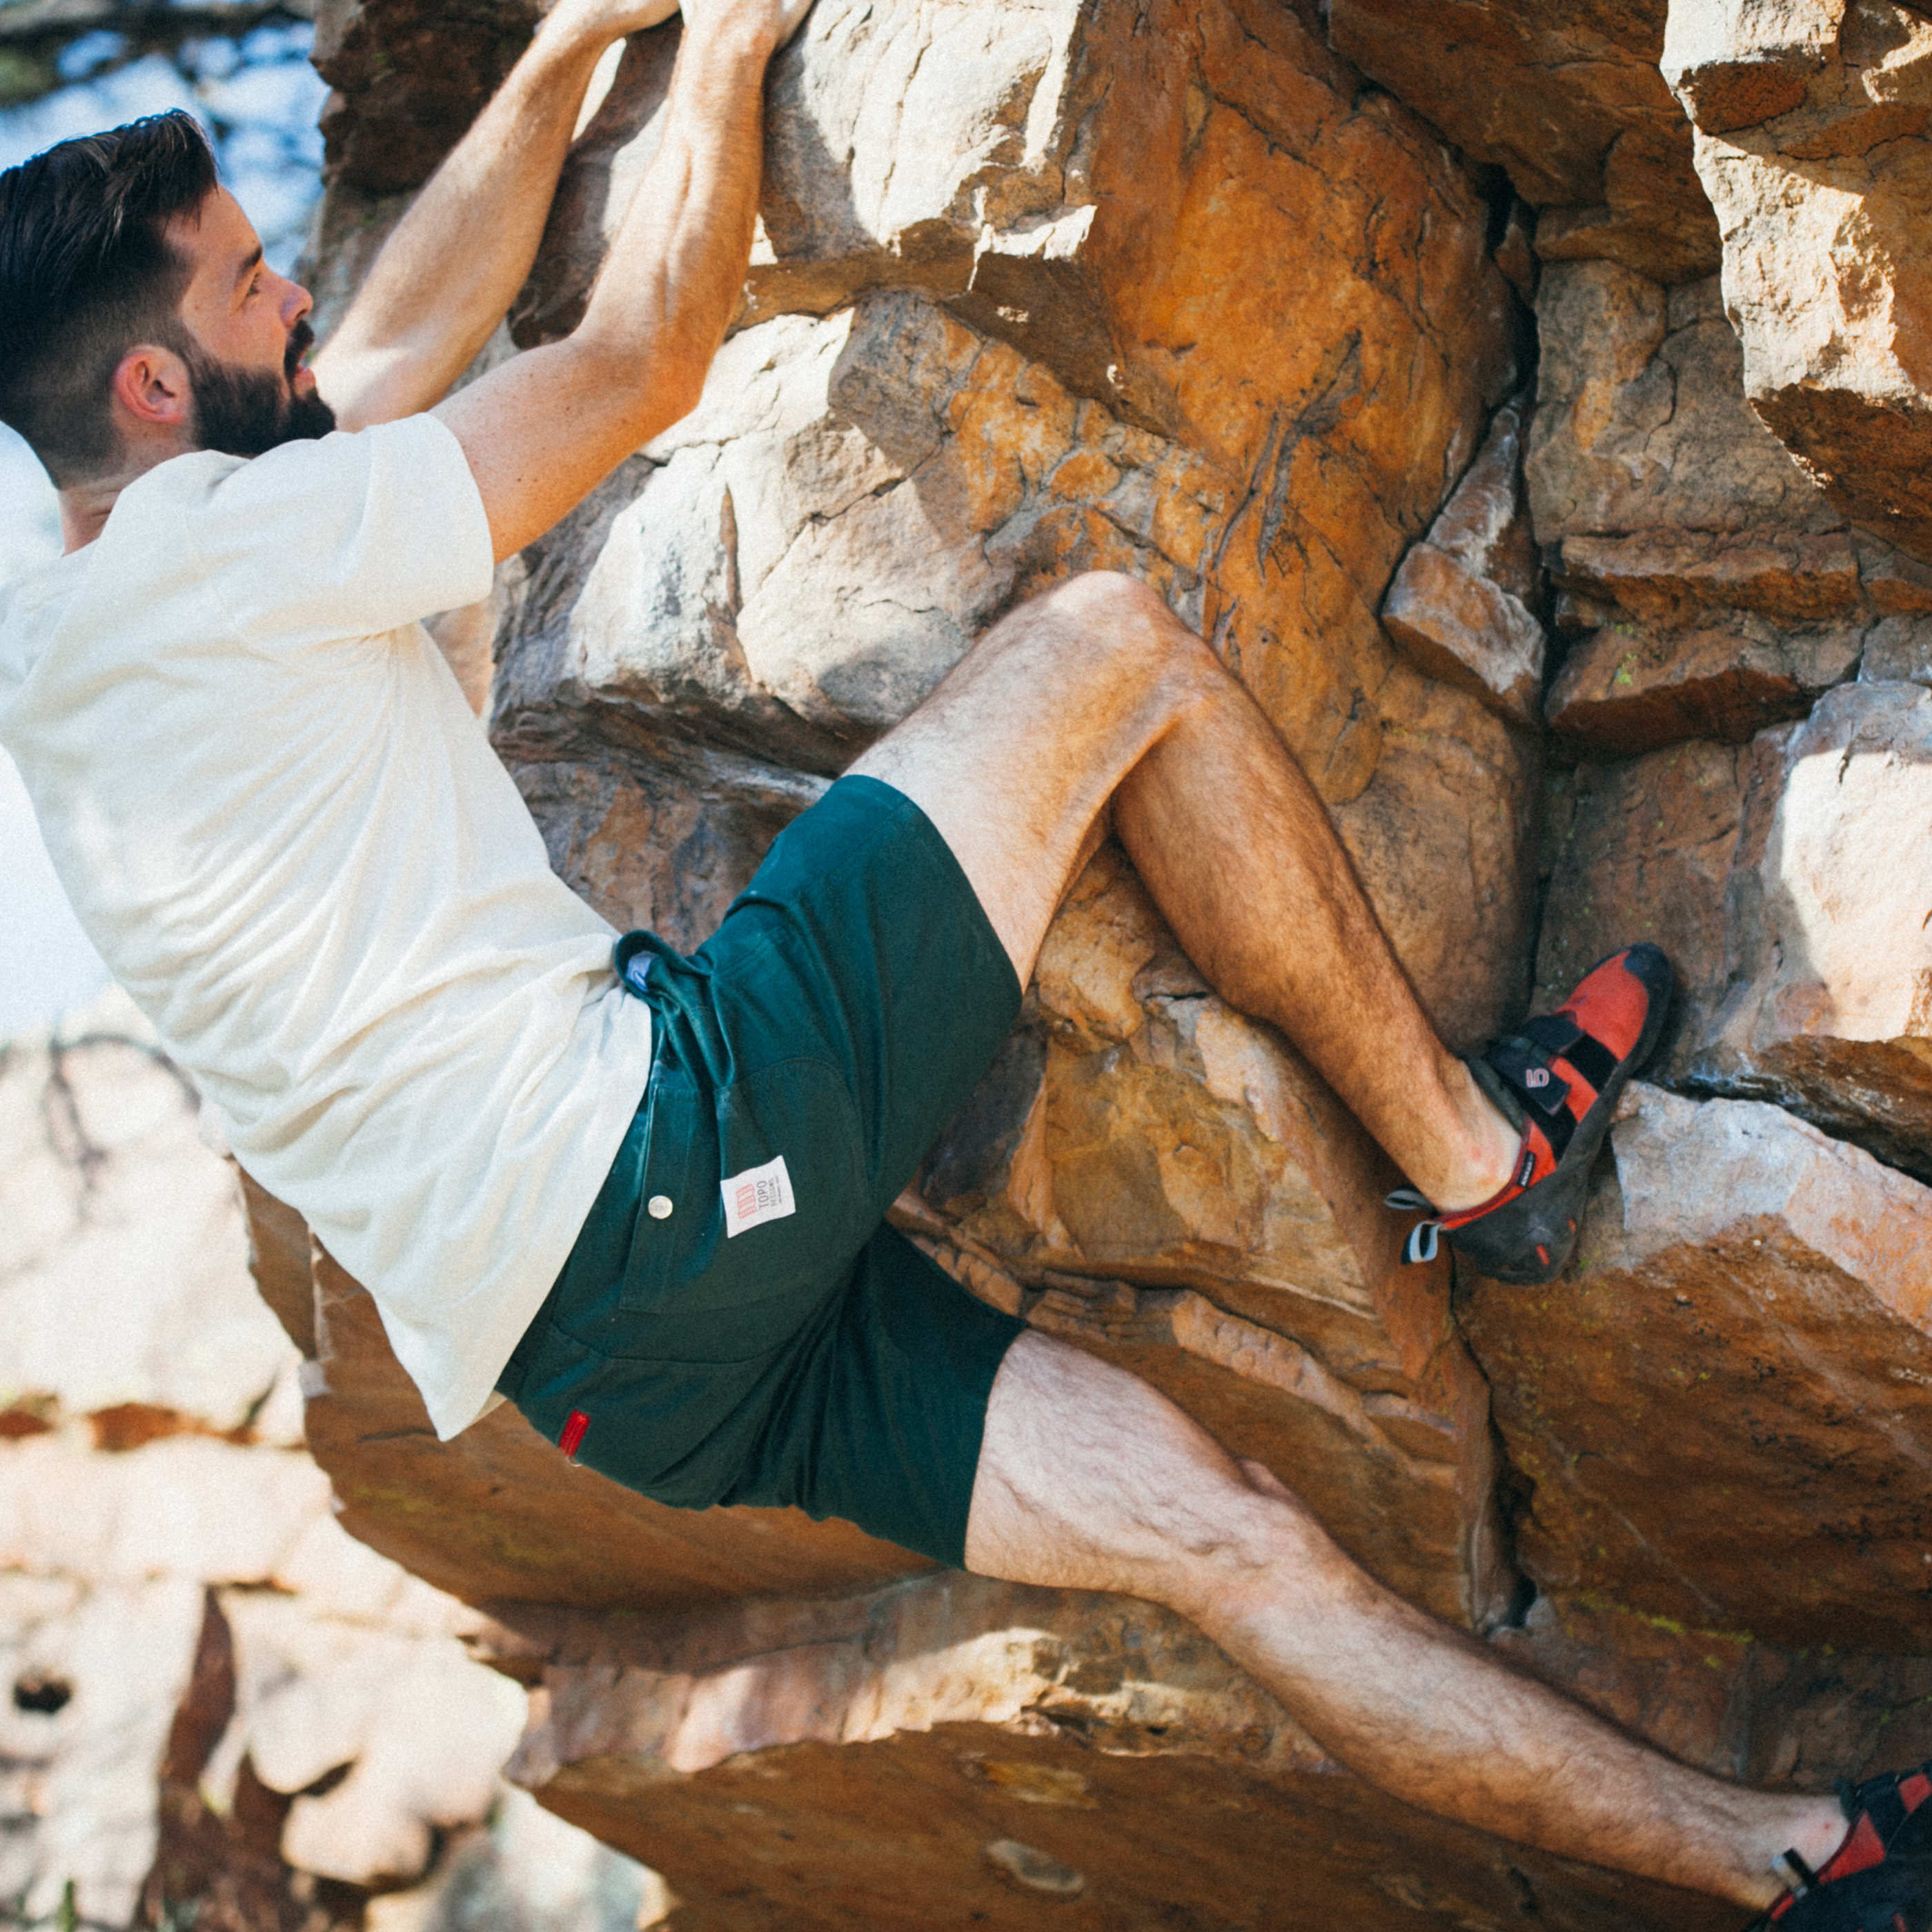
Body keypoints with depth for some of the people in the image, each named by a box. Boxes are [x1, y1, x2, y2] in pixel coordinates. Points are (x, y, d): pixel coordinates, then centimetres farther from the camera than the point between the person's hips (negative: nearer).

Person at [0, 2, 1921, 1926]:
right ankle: (1474, 1144, 12)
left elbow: (408, 337, 31)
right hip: (659, 1145, -9)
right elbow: (641, 361, 1)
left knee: (1200, 1515, 8)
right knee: (1108, 645, -1)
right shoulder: (195, 554, -9)